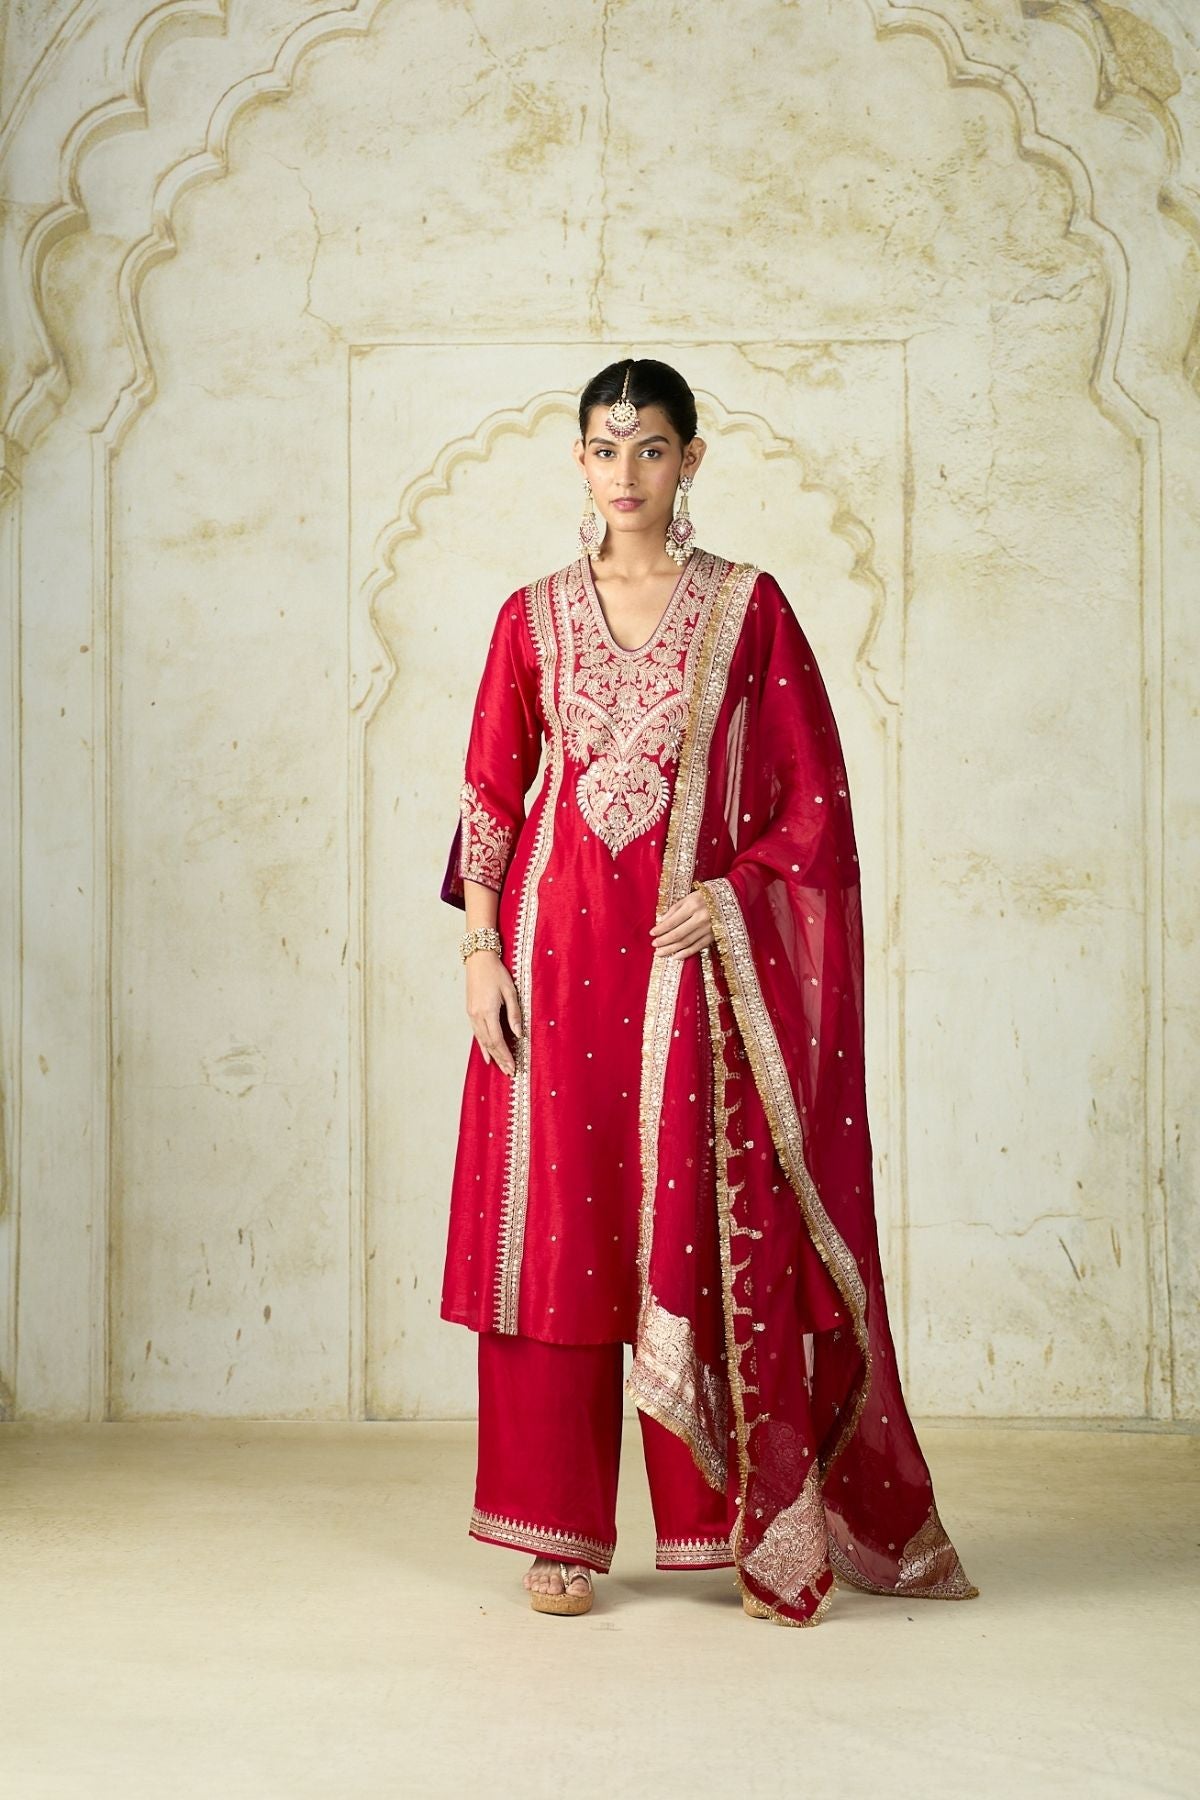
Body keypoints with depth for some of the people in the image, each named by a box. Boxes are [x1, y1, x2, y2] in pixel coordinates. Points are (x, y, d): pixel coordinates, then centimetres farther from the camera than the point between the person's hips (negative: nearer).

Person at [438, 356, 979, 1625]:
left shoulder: (749, 607, 4)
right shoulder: (533, 617, 9)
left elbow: (816, 796, 3)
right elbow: (490, 794, 9)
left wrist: (731, 891, -12)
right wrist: (479, 949, 0)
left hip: (695, 954, -2)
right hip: (562, 950, 2)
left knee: (713, 1232, -2)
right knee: (558, 1226, 2)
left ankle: (765, 1534, 8)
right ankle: (562, 1533, 11)